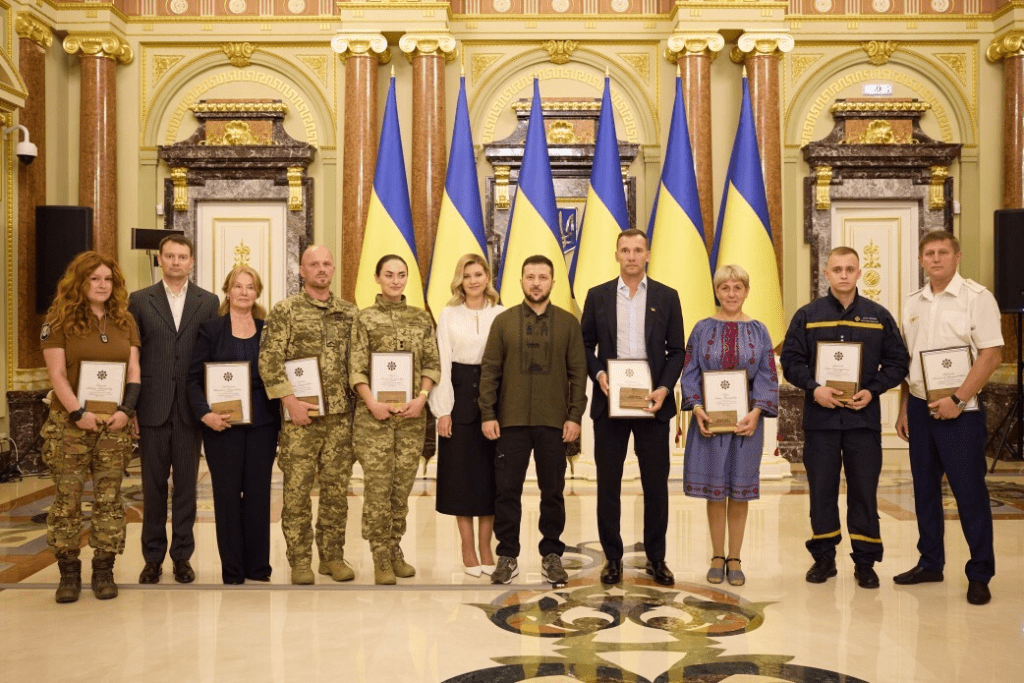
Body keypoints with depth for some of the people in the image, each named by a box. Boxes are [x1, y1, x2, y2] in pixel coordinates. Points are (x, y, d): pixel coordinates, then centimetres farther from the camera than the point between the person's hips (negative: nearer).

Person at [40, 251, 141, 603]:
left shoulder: (124, 321, 11)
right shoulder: (59, 320, 0)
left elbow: (134, 370, 8)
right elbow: (56, 373, -6)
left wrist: (126, 409, -6)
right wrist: (78, 413, -15)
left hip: (115, 423, 3)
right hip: (69, 424, -3)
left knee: (109, 498, 3)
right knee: (66, 498, -1)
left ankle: (104, 571, 11)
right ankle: (69, 572, 9)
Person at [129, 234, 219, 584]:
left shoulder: (208, 302, 5)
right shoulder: (140, 300, 5)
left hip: (190, 407, 0)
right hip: (153, 407, 0)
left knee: (186, 485, 7)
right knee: (153, 485, 7)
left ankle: (182, 555, 17)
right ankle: (153, 557, 18)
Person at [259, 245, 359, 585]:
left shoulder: (350, 311, 10)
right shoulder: (285, 310, 0)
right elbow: (269, 360, -6)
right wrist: (290, 400, -13)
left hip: (342, 414, 3)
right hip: (301, 415, -3)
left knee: (337, 487, 8)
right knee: (297, 489, 1)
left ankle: (333, 556, 19)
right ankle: (300, 560, 11)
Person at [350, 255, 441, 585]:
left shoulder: (421, 318, 9)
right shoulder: (365, 318, 2)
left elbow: (432, 364, 8)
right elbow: (356, 368, -2)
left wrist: (422, 398, -6)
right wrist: (372, 403, -13)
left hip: (412, 414, 3)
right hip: (374, 414, -3)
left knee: (403, 486, 8)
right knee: (377, 487, -2)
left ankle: (395, 551, 22)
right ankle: (381, 558, 7)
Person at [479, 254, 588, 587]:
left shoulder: (568, 323, 6)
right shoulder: (503, 321, 6)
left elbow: (578, 373, 4)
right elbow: (489, 370, 4)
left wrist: (575, 416, -4)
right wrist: (487, 415, -3)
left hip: (554, 423, 0)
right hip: (511, 421, 0)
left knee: (553, 491, 7)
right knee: (507, 491, 3)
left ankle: (552, 556, 19)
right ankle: (507, 557, 14)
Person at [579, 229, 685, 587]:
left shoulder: (667, 297, 5)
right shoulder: (598, 296, 6)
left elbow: (676, 351, 3)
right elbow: (586, 345, 6)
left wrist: (664, 389, -10)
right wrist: (598, 374, -11)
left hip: (652, 402, 0)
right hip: (609, 401, 0)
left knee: (656, 483, 5)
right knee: (608, 483, 5)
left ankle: (656, 558, 19)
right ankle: (613, 558, 17)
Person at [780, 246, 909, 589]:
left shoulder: (879, 316, 5)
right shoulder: (807, 316, 4)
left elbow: (897, 361, 6)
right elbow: (790, 359, 1)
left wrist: (872, 390, -9)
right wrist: (814, 389, -14)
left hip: (864, 417, 0)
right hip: (820, 417, 0)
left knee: (864, 492, 4)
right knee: (821, 490, 7)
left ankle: (865, 561, 15)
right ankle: (824, 557, 19)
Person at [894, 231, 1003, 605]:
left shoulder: (976, 297, -7)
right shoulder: (913, 303, 11)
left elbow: (991, 354, -12)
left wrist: (957, 400, -17)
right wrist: (904, 408, 11)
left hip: (958, 410, -6)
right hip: (919, 406, 6)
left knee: (969, 491, -2)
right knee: (925, 488, 12)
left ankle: (979, 574, 9)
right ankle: (930, 563, 24)